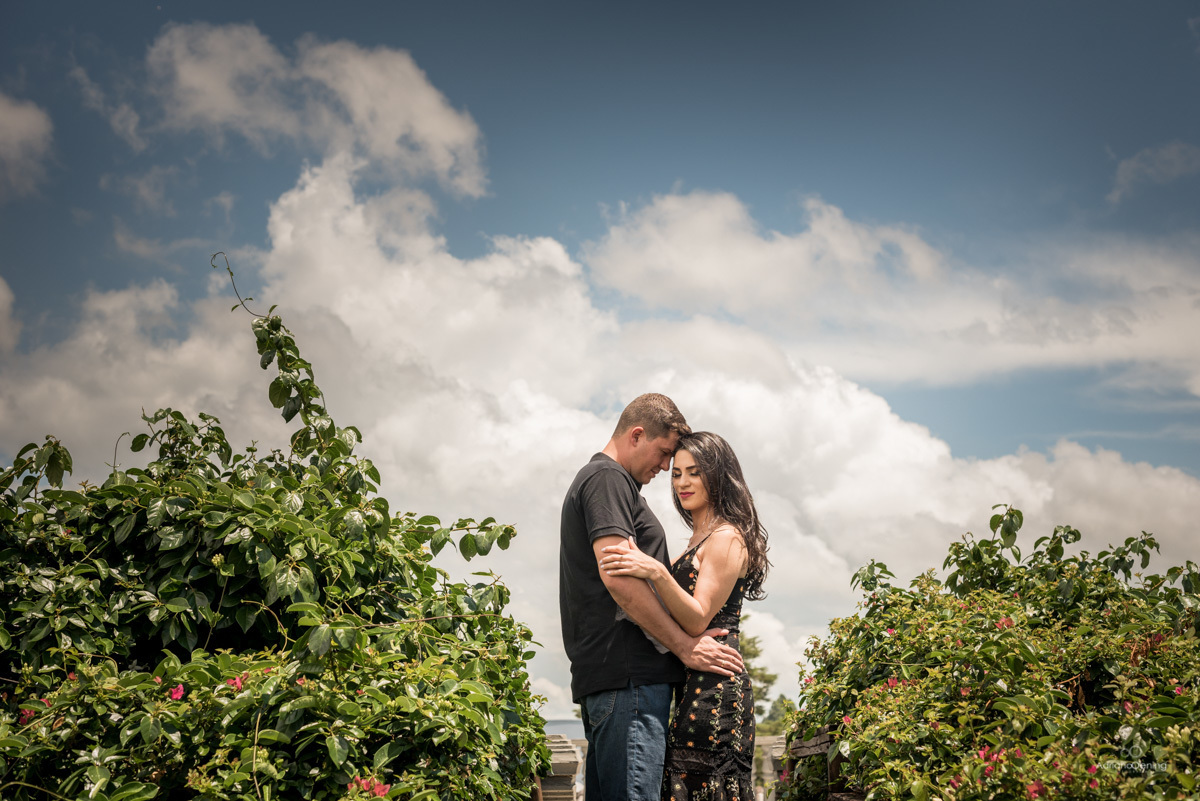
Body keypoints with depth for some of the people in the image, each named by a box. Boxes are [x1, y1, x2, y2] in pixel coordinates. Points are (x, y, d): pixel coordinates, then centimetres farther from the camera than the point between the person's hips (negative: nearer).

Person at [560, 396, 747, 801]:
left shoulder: (597, 478, 26)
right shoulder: (608, 477, -7)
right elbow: (617, 576, -18)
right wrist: (684, 646, -13)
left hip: (602, 674, 11)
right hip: (627, 675, -11)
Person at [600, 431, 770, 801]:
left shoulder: (727, 538, -8)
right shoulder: (701, 539, 20)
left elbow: (698, 620, -17)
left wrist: (656, 573, -29)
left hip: (713, 686, -10)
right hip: (697, 686, 10)